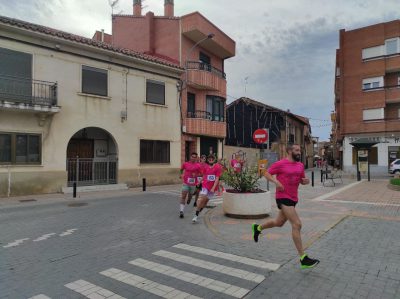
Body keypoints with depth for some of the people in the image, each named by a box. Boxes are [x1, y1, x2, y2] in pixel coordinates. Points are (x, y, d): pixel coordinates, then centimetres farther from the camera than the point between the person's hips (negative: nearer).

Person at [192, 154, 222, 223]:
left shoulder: (218, 167, -6)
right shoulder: (205, 167, 3)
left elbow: (217, 178, -11)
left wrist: (213, 188, -17)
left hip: (213, 187, 0)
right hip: (205, 185, 1)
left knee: (206, 200, 7)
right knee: (202, 199, -15)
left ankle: (198, 212, 26)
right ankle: (196, 215, -11)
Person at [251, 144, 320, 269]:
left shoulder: (300, 165, 11)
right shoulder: (280, 164, -10)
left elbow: (302, 180, 20)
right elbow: (267, 174, -4)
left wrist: (306, 181, -3)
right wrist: (276, 181, -20)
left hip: (293, 198, 8)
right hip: (283, 198, -8)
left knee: (279, 223, 20)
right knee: (297, 224, -13)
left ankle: (258, 228, 45)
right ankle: (303, 259, -6)